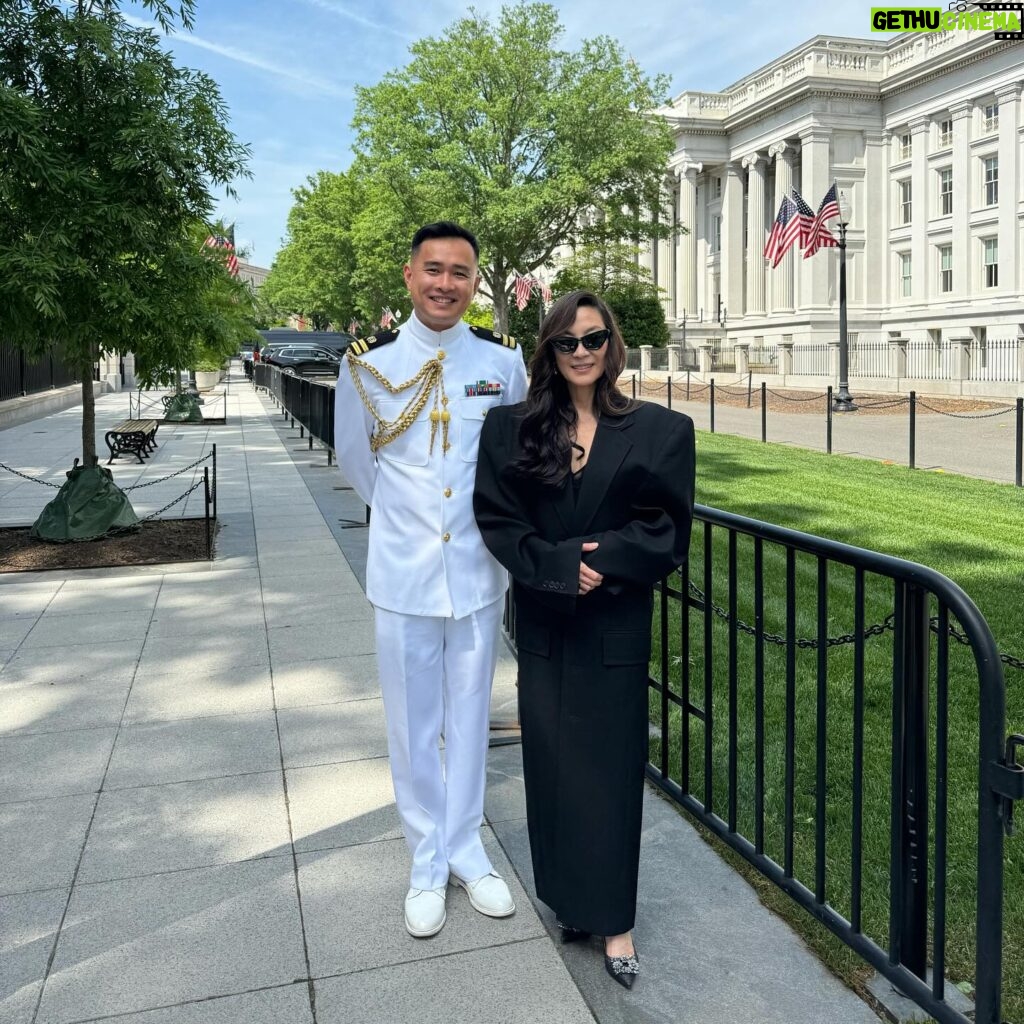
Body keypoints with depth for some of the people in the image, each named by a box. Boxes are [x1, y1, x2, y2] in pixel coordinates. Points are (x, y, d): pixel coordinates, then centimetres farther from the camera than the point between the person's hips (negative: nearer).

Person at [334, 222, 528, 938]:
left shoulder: (504, 361, -3)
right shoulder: (369, 364, -6)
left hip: (479, 570, 1)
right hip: (403, 571, -1)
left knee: (469, 716, 14)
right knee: (413, 725, 9)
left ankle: (465, 848, 32)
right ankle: (427, 861, 28)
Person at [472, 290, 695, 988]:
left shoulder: (658, 430, -2)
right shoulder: (513, 430, 2)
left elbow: (666, 528, -3)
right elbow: (497, 519, -3)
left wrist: (601, 560, -16)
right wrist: (559, 564, -17)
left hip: (616, 623, -1)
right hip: (544, 622, 2)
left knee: (611, 765, 4)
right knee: (552, 761, 9)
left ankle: (614, 919, 17)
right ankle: (571, 898, 27)